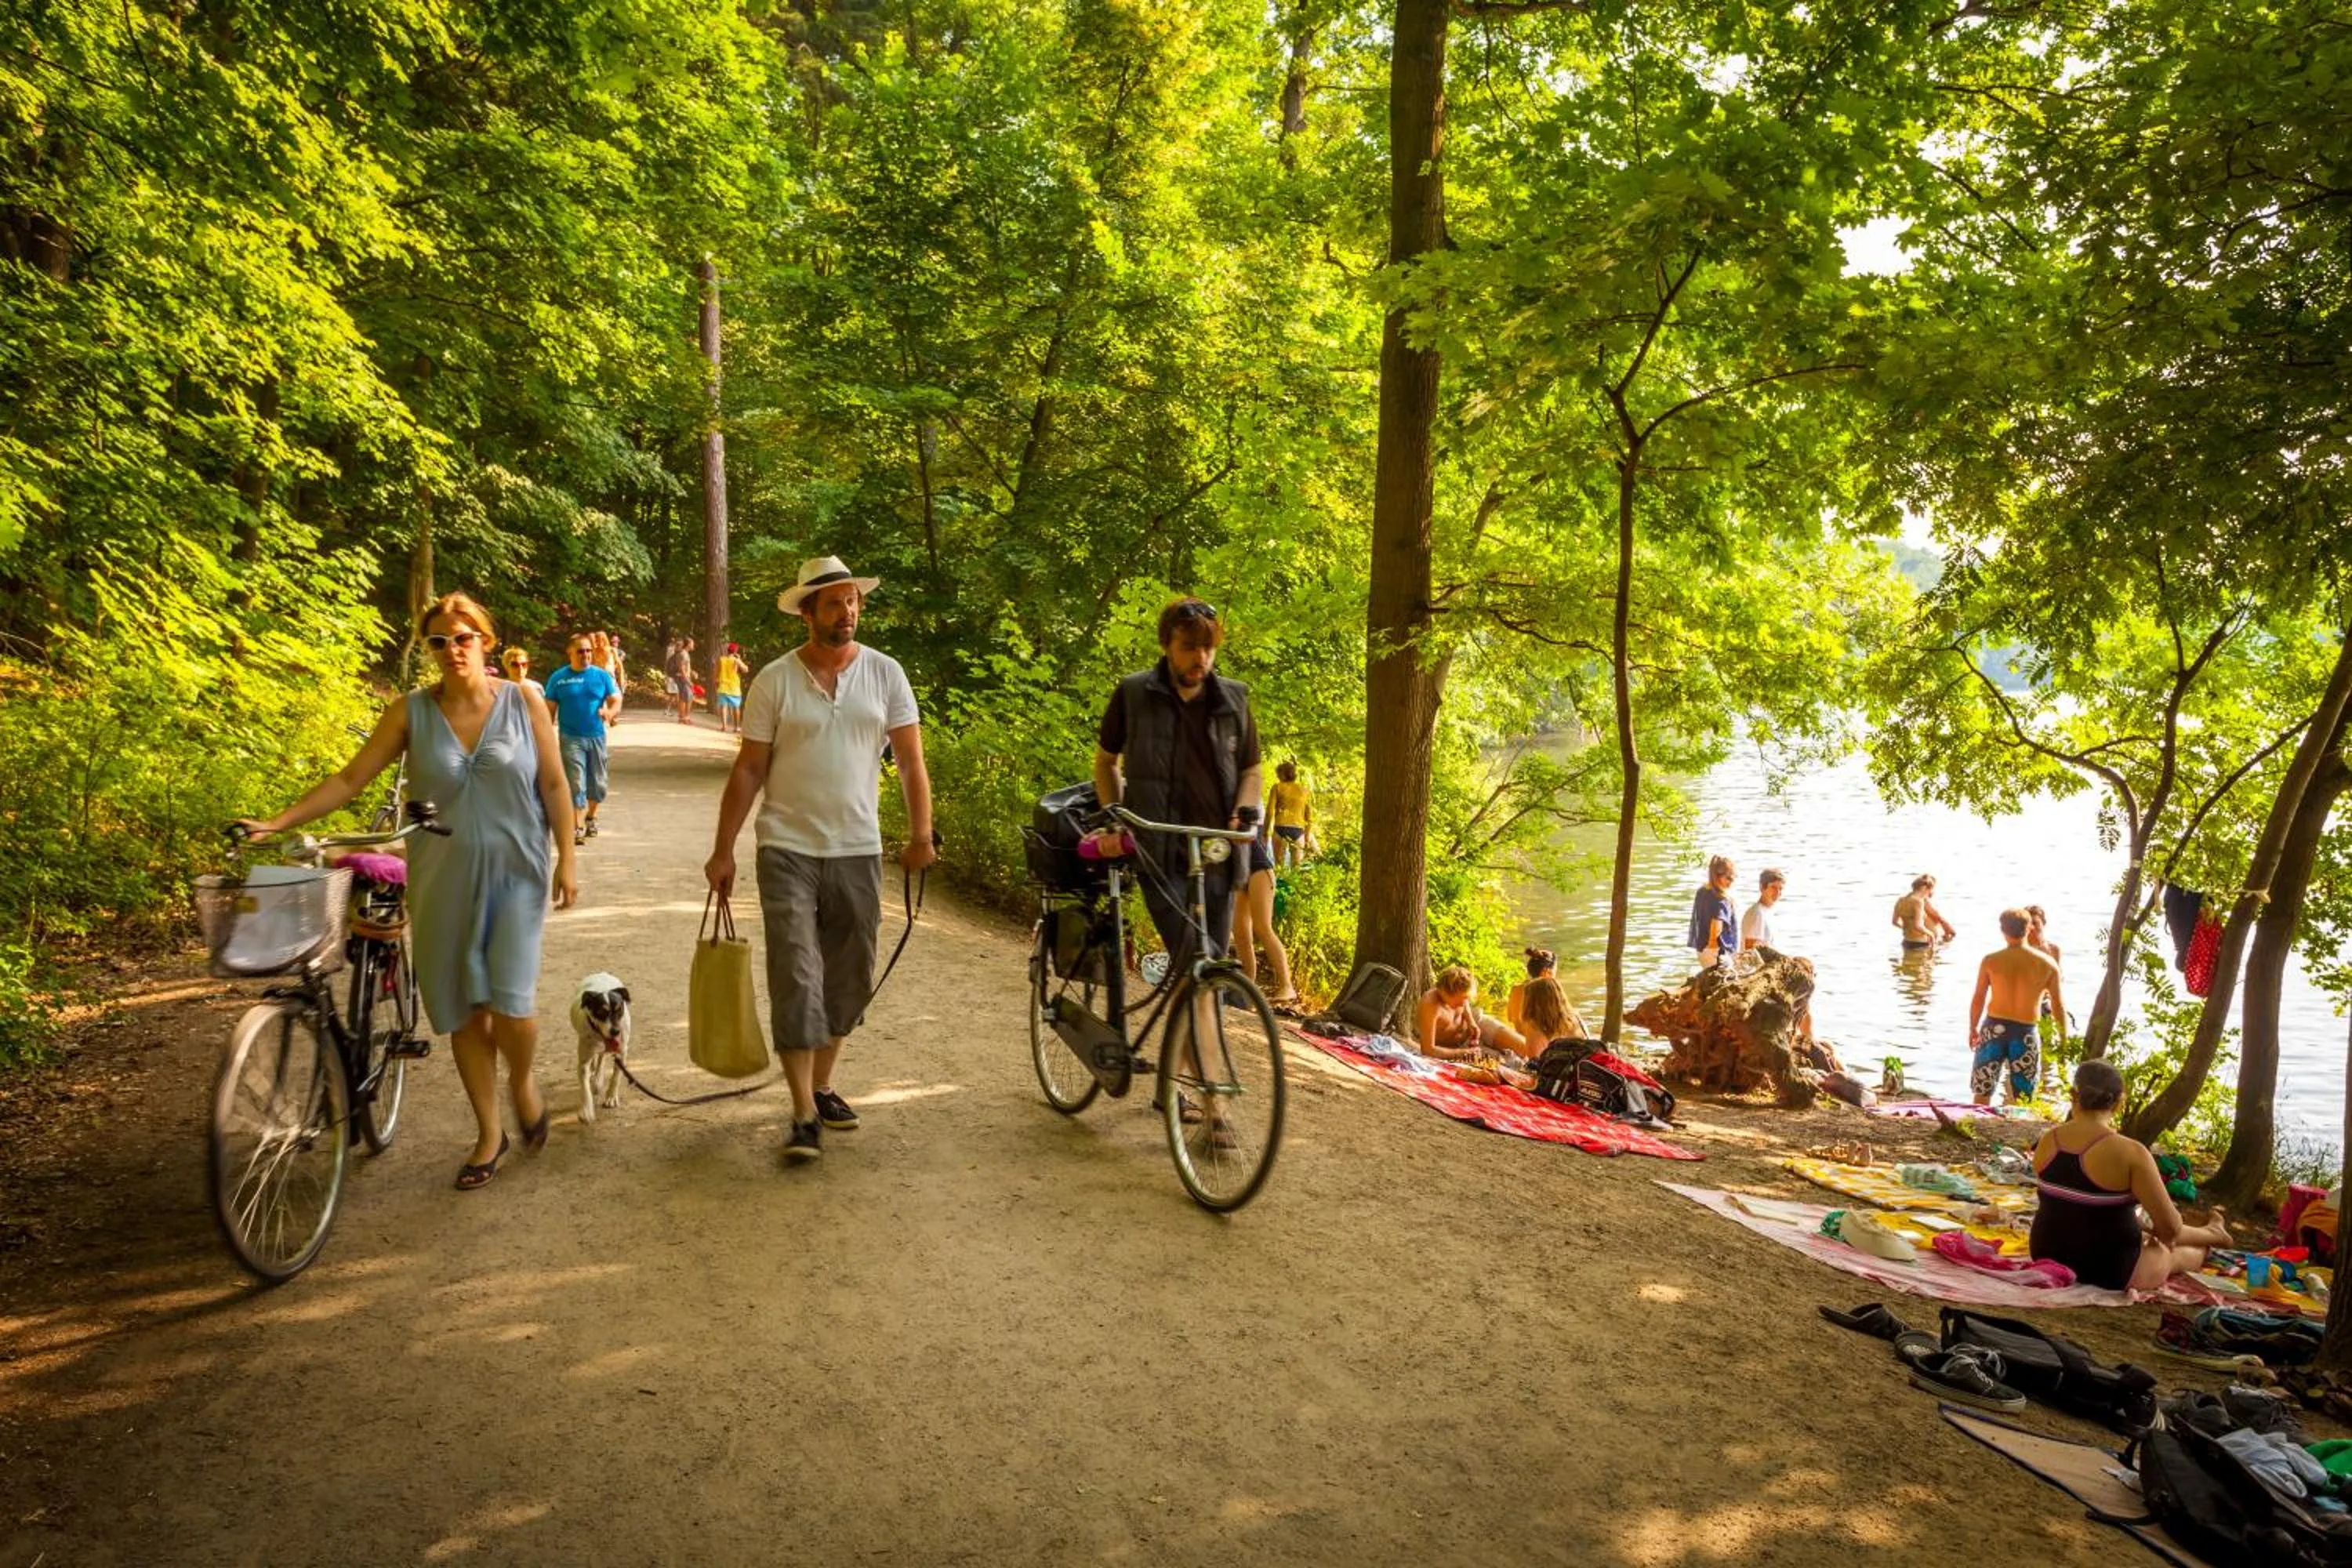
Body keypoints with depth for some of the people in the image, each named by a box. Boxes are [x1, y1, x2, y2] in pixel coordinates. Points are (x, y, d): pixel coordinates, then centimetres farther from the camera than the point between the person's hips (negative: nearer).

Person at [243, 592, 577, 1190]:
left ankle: (523, 1081, 23)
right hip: (444, 883, 2)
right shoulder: (412, 711, -1)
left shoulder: (523, 701, -3)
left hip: (515, 876, -2)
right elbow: (350, 780, 0)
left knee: (511, 1002, -11)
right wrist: (278, 822, -7)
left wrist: (566, 858, -3)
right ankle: (490, 1135, 23)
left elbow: (554, 784, 0)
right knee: (463, 1011, 8)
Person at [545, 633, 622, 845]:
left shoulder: (602, 676, 3)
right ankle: (577, 828, -6)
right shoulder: (559, 678, 0)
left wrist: (610, 712, -22)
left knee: (598, 784, 11)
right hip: (570, 738, -2)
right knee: (576, 785, -9)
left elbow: (616, 702, 1)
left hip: (596, 737, 2)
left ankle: (591, 818, 34)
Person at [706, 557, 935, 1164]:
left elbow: (910, 760, 2)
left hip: (858, 852, 3)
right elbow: (748, 770, -1)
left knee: (849, 979, 11)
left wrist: (920, 834, -7)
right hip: (788, 850, -2)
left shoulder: (885, 674, 1)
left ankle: (822, 1085, 29)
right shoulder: (775, 680, -3)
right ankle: (805, 1114, -1)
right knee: (796, 979, -6)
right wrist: (724, 850, -3)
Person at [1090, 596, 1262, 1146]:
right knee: (1195, 967, -18)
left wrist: (1246, 811, -2)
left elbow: (1252, 768, 17)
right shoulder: (1134, 694, 1)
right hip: (1159, 851, -4)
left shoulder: (1234, 699, 7)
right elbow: (1106, 759, 13)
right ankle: (1212, 1108, -18)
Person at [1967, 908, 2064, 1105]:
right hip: (2025, 1033, 0)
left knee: (1982, 1093, 11)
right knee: (2021, 1102, 10)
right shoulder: (2047, 964, -3)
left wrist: (1973, 1028, 15)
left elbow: (1978, 999, 1)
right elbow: (2058, 1005, 1)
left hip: (1994, 1029, 0)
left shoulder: (1991, 961, -5)